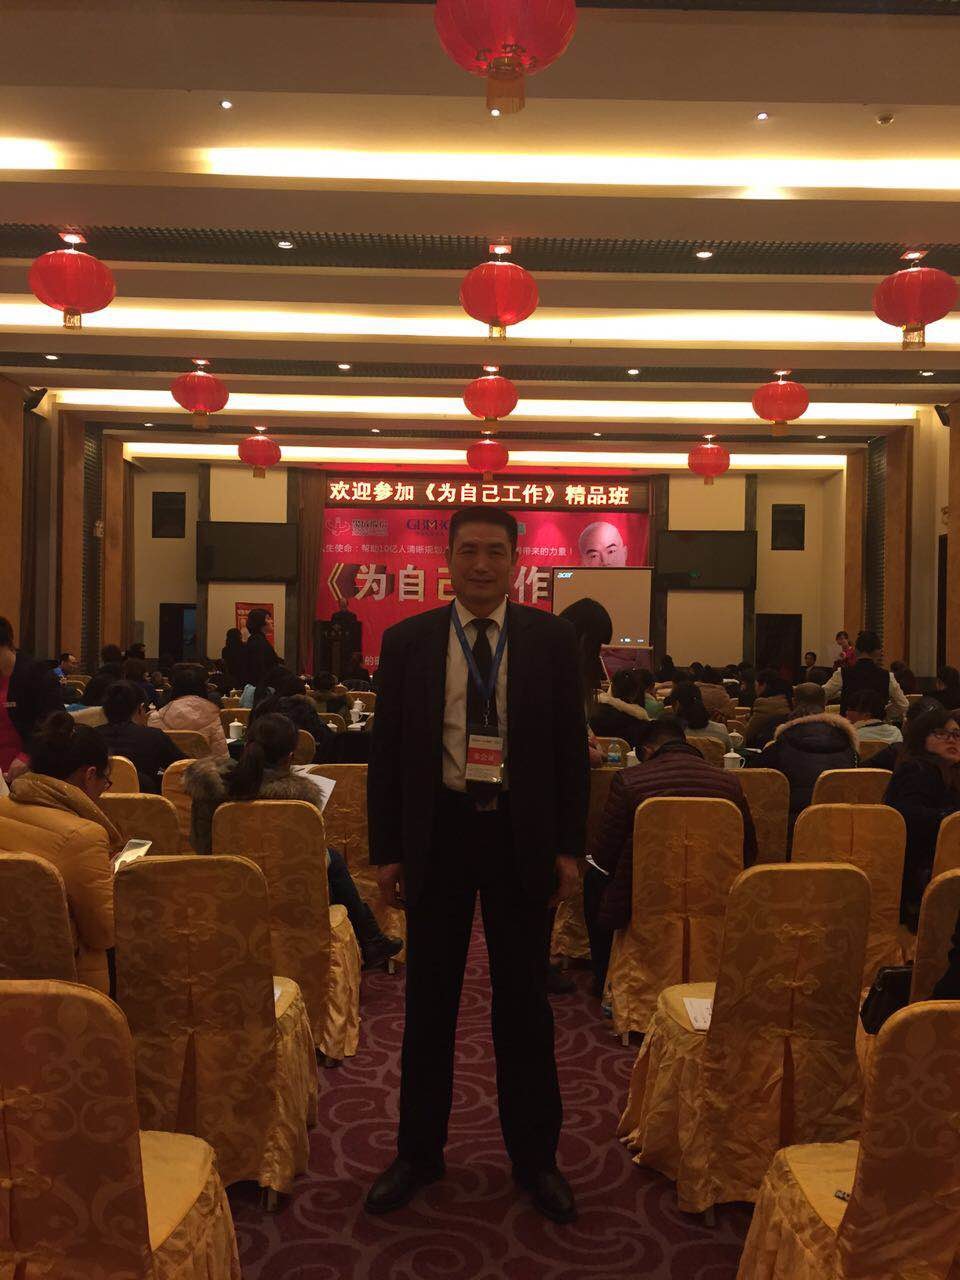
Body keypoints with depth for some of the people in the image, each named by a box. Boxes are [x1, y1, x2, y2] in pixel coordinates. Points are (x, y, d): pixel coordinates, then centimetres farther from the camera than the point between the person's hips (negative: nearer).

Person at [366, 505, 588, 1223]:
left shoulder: (552, 639, 0)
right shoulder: (408, 642, 2)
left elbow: (571, 746, 2)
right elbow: (387, 751, 3)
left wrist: (570, 846, -2)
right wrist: (386, 849, 0)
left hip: (521, 833, 0)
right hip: (439, 830, 1)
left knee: (524, 1002, 11)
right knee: (429, 1002, 12)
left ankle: (535, 1156, 29)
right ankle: (419, 1152, 30)